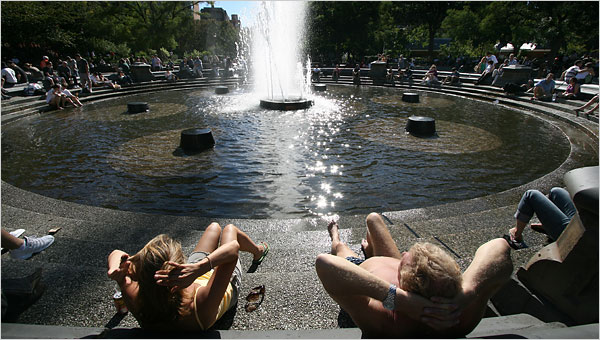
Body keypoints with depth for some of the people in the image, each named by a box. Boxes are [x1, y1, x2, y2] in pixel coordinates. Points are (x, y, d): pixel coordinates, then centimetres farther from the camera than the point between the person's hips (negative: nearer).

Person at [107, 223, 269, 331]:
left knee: (214, 226, 28)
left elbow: (116, 254, -30)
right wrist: (199, 269, -73)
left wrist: (115, 272, -53)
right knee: (230, 228, 22)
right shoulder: (200, 307, -53)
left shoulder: (138, 305, -42)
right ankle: (258, 252, 59)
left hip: (195, 279, 4)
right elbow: (233, 247, -57)